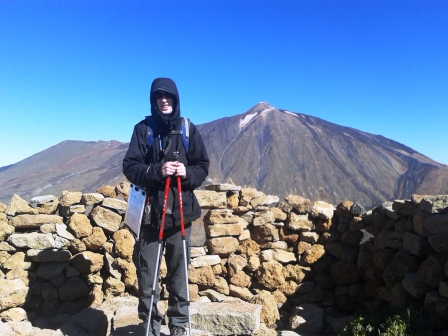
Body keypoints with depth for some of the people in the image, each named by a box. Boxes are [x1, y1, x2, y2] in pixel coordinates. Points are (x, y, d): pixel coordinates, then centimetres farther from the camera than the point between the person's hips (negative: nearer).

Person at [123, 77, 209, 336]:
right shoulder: (143, 128, 1)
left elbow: (203, 167, 6)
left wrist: (187, 173, -14)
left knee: (179, 273, 9)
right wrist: (157, 171, -19)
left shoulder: (189, 129, 5)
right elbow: (130, 167, -3)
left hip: (180, 212, 1)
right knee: (147, 274, 6)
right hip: (150, 211, 0)